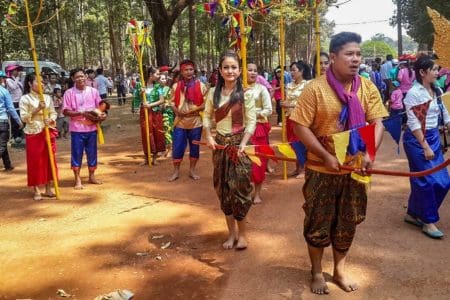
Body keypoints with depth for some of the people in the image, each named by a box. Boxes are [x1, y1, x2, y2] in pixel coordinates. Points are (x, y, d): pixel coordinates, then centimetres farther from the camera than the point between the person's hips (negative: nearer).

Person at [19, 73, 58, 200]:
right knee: (35, 161, 0)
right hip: (33, 133, -4)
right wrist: (37, 109, -20)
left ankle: (48, 189, 17)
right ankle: (37, 191, 10)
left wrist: (51, 119, -14)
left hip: (48, 132, 4)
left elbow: (53, 113, 8)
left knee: (50, 160, 7)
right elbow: (24, 117, -10)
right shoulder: (25, 99, -5)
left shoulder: (47, 97, 7)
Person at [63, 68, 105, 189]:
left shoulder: (93, 91, 4)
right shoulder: (69, 93, -4)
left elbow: (100, 107, 10)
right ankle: (78, 179, 13)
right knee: (77, 153, 2)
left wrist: (100, 116, -12)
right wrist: (82, 113, -18)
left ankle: (92, 176, 26)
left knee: (92, 152, 11)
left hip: (91, 128, 3)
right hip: (77, 128, -3)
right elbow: (65, 111, -7)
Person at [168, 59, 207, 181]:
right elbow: (172, 102, 8)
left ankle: (192, 170, 25)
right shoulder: (176, 86, 3)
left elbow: (206, 103, -3)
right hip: (180, 122, 1)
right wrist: (177, 111, -12)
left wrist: (195, 109, -17)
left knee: (194, 147, 10)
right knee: (177, 147, 3)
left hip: (195, 122, -1)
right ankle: (176, 171, 19)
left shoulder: (200, 86, -3)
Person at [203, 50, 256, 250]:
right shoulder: (213, 93, 3)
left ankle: (241, 232, 17)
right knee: (223, 188, 9)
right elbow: (207, 116, 9)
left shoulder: (245, 94, -8)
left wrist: (243, 144, -20)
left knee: (239, 188, -1)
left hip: (238, 144, -4)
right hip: (219, 144, 4)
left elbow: (251, 122, -9)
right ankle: (232, 232, 23)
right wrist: (209, 137, -6)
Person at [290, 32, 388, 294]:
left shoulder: (368, 88, -1)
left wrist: (369, 153, -18)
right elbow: (301, 127, -14)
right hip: (321, 170, -3)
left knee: (347, 224, 16)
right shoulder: (315, 89, -13)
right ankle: (317, 272, 30)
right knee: (318, 224, 9)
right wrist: (326, 156, -18)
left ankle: (340, 270, 37)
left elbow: (377, 123, -1)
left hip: (355, 169, 4)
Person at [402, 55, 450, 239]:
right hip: (417, 139, -8)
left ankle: (414, 214, 23)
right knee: (427, 181, -2)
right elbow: (414, 124, -18)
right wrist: (425, 147, -20)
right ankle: (428, 221, 14)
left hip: (434, 138, 8)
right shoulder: (413, 94, -14)